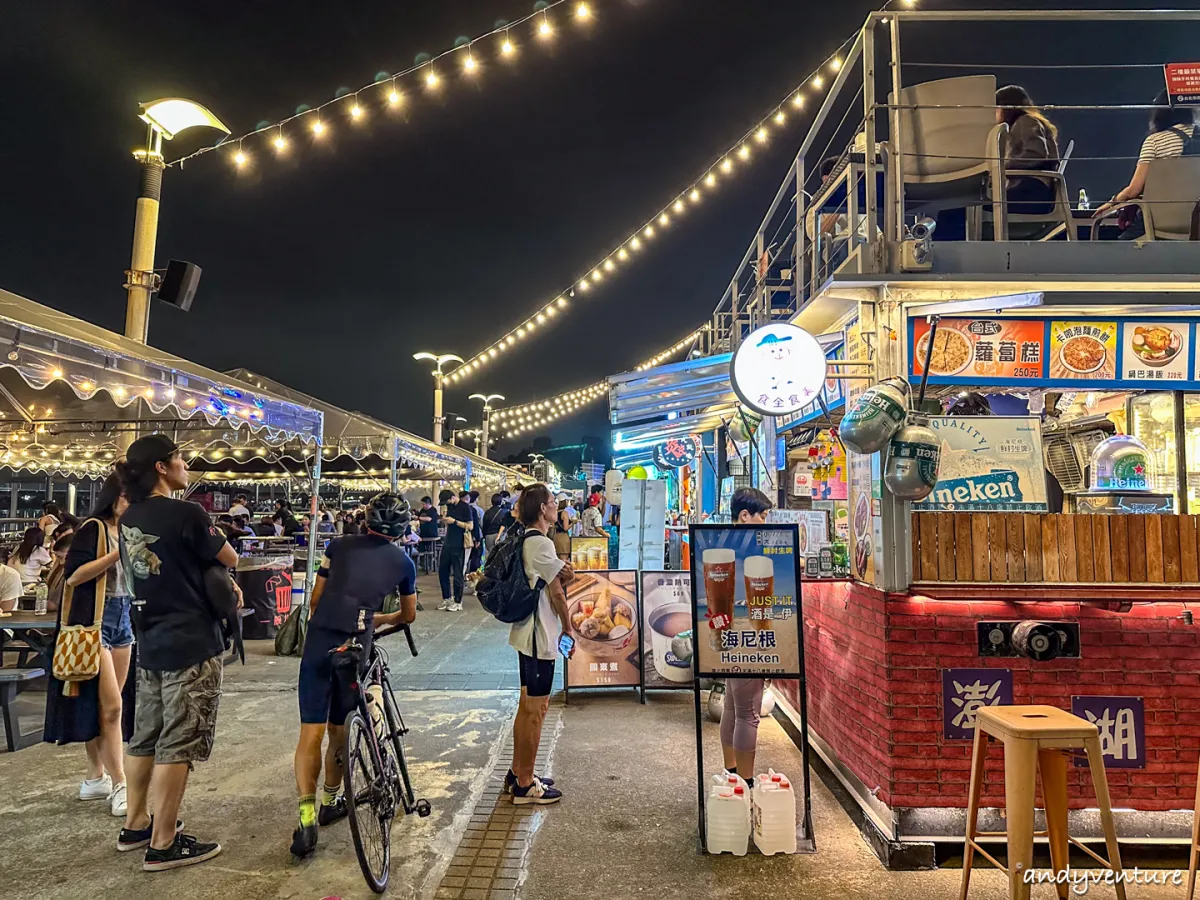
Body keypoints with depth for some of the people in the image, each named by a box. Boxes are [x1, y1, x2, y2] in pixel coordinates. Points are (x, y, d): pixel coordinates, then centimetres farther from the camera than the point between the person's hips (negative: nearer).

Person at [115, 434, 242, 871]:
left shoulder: (128, 519, 7)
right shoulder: (187, 514, -19)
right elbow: (230, 559, -6)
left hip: (150, 643, 9)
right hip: (191, 645, -9)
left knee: (145, 737, 19)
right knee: (178, 744, -1)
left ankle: (135, 825, 32)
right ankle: (163, 844, 8)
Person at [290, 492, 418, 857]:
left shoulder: (338, 546, 13)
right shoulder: (403, 562, 14)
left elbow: (316, 598, 15)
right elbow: (408, 615, 27)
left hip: (318, 641, 0)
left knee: (311, 732, 1)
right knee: (338, 729, 18)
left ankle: (307, 817, -8)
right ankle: (330, 802, 34)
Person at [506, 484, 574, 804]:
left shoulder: (526, 541, 11)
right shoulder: (541, 544, -19)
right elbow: (556, 591, -15)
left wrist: (562, 575, -5)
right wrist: (568, 627, -2)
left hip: (527, 633, 10)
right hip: (540, 636, -10)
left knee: (528, 705, 19)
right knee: (535, 709, 0)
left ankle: (517, 773, 31)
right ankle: (525, 785, 11)